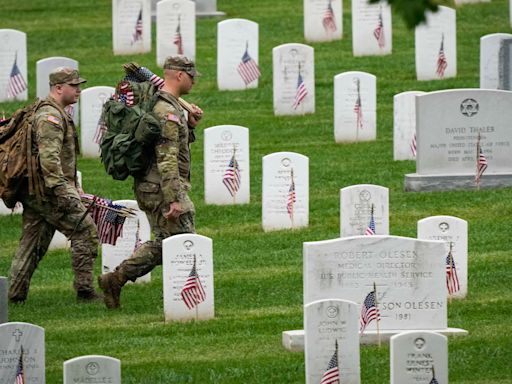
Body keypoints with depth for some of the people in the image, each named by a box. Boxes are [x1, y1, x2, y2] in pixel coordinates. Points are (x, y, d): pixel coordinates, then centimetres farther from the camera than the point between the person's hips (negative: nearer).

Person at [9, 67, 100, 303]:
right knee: (85, 232, -7)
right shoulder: (50, 116, -13)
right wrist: (62, 191, -27)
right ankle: (85, 291, -7)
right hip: (48, 191, -10)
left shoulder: (58, 115, 21)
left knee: (33, 244, 10)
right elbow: (49, 157, -23)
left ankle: (15, 295, 10)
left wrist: (73, 186, 28)